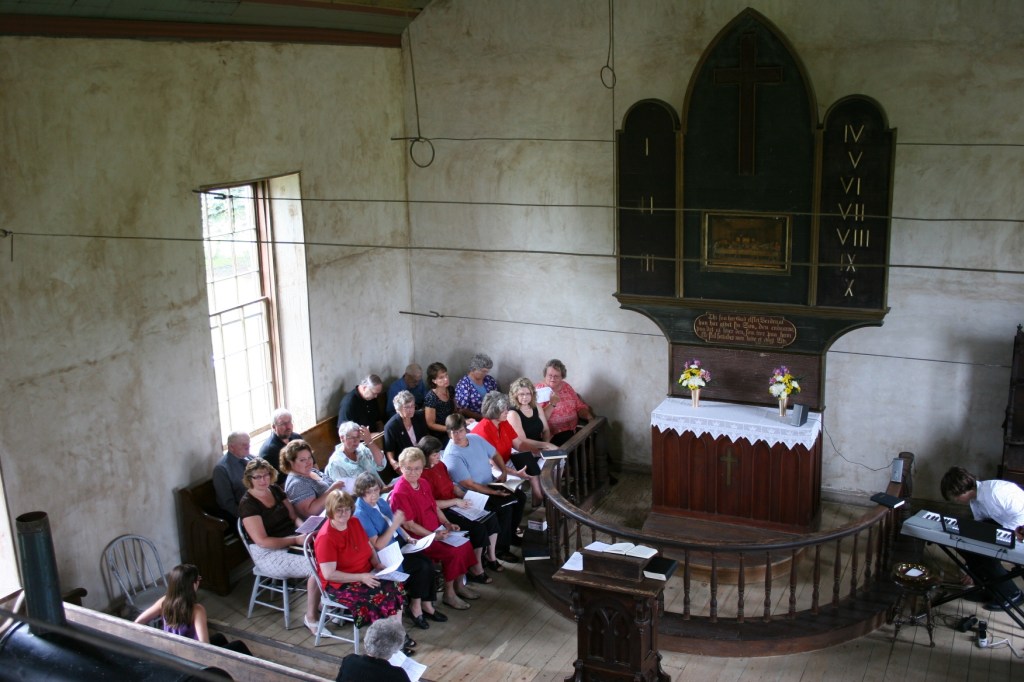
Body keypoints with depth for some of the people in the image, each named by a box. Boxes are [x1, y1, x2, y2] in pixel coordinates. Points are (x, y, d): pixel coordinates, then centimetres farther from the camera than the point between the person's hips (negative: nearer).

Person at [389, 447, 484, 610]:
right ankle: (449, 594, -4)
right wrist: (433, 535, -21)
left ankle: (459, 585, 13)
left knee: (465, 544, -3)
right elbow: (409, 524, -20)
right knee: (453, 552, -21)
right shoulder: (400, 492, -20)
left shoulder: (423, 483, 8)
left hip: (437, 531, 9)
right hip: (418, 538, -9)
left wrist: (447, 524, 2)